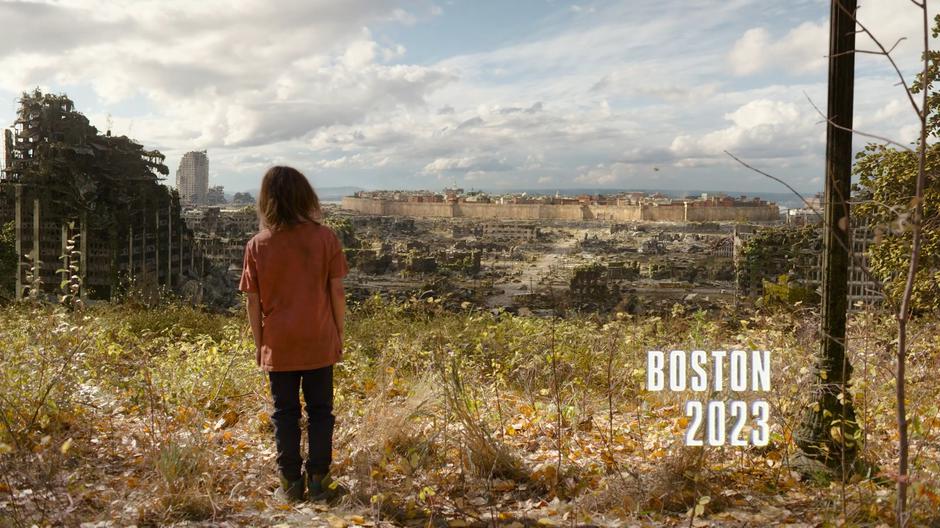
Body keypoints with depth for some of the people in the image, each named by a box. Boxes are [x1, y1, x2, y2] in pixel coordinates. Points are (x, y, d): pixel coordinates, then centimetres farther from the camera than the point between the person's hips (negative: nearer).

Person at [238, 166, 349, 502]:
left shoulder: (257, 246, -7)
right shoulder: (325, 238, -8)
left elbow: (253, 302, -3)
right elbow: (337, 291, -5)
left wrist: (259, 344, 8)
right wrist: (339, 335, 7)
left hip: (279, 346, 0)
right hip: (320, 343, 0)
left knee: (285, 414, 12)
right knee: (320, 412, 12)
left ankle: (291, 483, 18)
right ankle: (318, 480, 17)